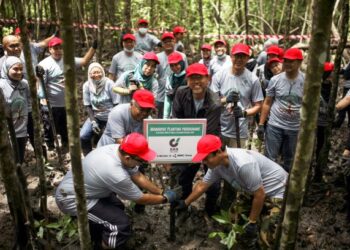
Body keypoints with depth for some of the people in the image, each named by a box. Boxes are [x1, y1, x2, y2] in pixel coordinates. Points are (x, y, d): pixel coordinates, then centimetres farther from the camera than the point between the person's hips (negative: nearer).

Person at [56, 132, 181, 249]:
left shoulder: (118, 149, -11)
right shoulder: (116, 174, -34)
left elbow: (138, 177, 3)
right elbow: (141, 199, -16)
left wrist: (162, 192, 4)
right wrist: (165, 198, -3)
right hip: (71, 199, -9)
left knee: (116, 208, 19)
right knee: (121, 224, -16)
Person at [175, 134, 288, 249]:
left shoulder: (243, 164, -36)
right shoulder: (217, 164, -11)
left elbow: (260, 195, -27)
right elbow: (202, 185, 5)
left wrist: (252, 222, -15)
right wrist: (185, 203, 11)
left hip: (278, 192, -8)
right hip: (256, 191, 8)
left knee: (268, 235, -15)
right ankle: (247, 243, 31)